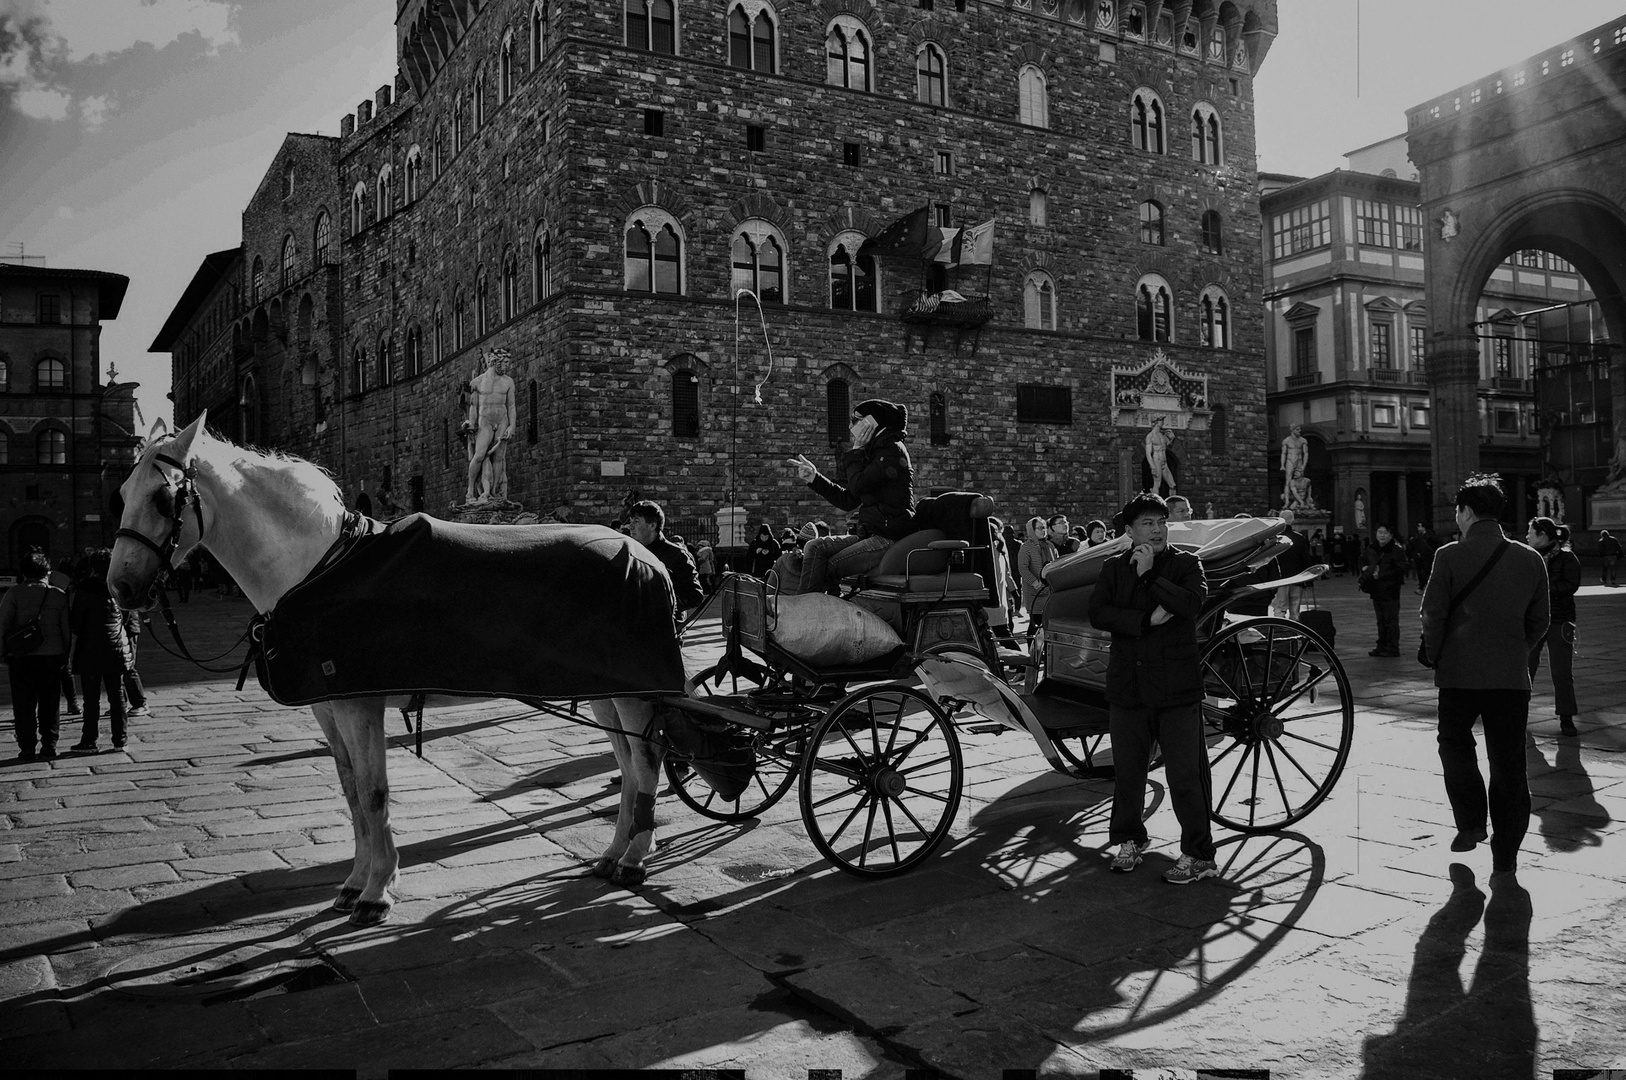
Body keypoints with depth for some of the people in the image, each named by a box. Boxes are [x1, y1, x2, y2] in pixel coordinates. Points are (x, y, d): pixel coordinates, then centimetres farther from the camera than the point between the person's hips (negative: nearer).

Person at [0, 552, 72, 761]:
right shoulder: (59, 595, 1)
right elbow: (67, 630, 2)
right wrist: (66, 655, 11)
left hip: (21, 657, -1)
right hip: (52, 656, 1)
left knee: (24, 705, 6)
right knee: (50, 704, 9)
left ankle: (27, 748, 6)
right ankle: (49, 746, 11)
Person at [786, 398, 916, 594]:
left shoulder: (893, 450, -8)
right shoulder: (874, 452, 22)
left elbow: (859, 486, -19)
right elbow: (847, 500, 23)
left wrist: (856, 451, -4)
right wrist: (813, 477, 18)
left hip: (891, 539, -9)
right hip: (871, 535, 9)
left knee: (828, 568, -16)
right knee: (815, 548, -8)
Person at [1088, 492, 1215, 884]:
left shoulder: (1186, 564, 3)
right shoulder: (1114, 568, 9)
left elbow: (1192, 603, -16)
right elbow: (1097, 613, -6)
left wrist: (1150, 574, -15)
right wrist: (1147, 620, -15)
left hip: (1178, 689, -3)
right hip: (1127, 688, 3)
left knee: (1186, 774, -2)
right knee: (1127, 771, 12)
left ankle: (1199, 855, 9)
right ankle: (1131, 840, 31)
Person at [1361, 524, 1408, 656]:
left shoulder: (1397, 551, -8)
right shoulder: (1372, 551, 13)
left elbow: (1400, 570, -16)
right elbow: (1364, 563, 29)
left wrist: (1380, 575, -19)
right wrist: (1364, 568, 4)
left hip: (1390, 592, -7)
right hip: (1376, 591, 7)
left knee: (1391, 620, -4)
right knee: (1380, 620, 13)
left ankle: (1392, 648, 1)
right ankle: (1382, 646, 20)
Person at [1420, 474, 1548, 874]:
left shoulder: (1449, 556, -8)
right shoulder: (1530, 559, 4)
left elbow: (1433, 615, -9)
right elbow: (1539, 622, 9)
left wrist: (1435, 657, 5)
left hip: (1460, 673, -3)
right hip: (1513, 676, 3)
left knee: (1455, 744, 19)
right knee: (1508, 762, 9)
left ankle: (1471, 822, 9)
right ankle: (1505, 853, 13)